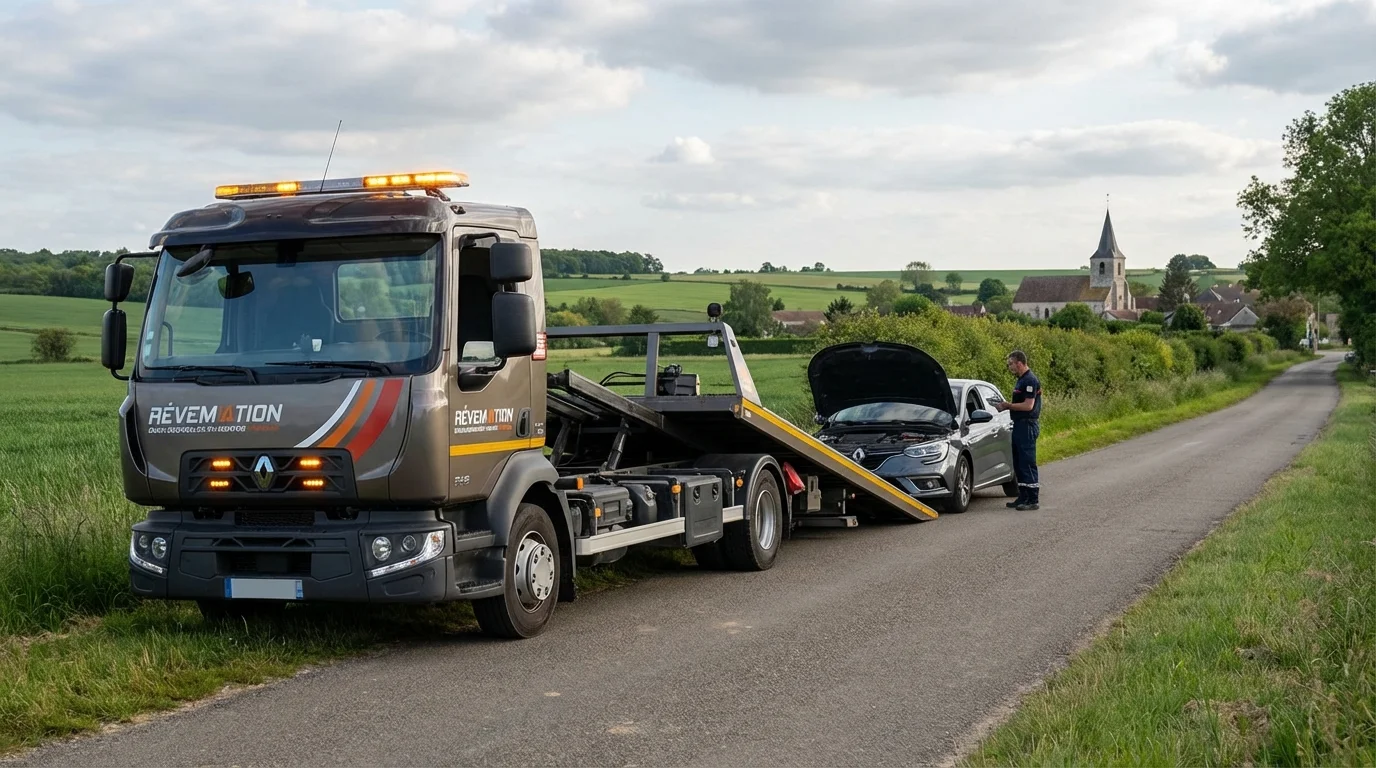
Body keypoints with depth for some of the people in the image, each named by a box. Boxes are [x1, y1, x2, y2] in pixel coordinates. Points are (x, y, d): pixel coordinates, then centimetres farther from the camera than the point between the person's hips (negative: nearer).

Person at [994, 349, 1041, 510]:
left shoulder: (1030, 381, -15)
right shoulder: (1022, 380, 17)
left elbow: (1028, 405, -22)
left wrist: (1007, 406, -13)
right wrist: (1007, 406, 8)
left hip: (1027, 426, -11)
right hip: (1020, 425, 11)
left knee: (1027, 464, -9)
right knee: (1019, 464, 14)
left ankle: (1033, 500, -7)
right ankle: (1023, 497, 20)